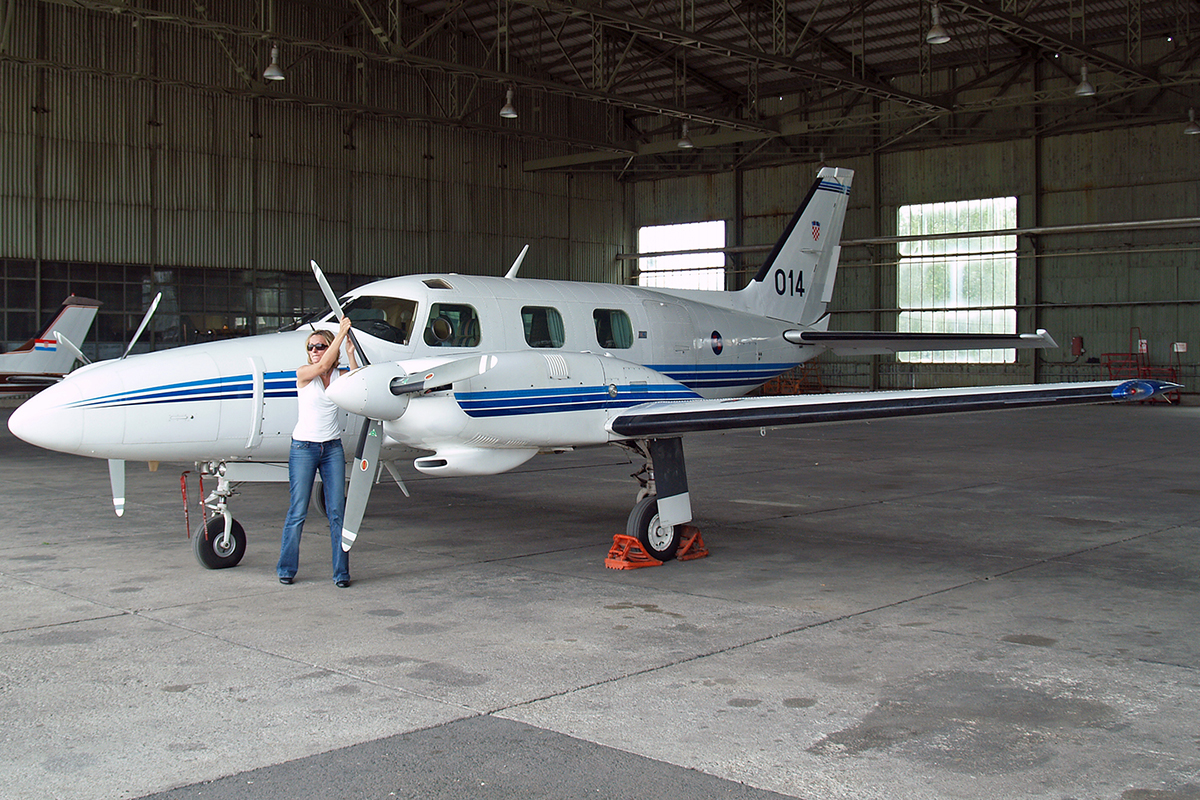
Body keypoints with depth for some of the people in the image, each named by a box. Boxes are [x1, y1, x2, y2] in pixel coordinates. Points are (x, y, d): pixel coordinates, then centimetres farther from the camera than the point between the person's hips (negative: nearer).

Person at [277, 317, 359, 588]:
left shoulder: (338, 376, 6)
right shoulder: (304, 373, -3)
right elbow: (322, 366, -23)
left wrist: (351, 355, -19)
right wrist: (341, 333, -24)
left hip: (333, 448, 3)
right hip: (303, 448, -3)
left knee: (337, 512, -1)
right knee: (297, 512, -2)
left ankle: (341, 572, 4)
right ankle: (286, 569, 12)